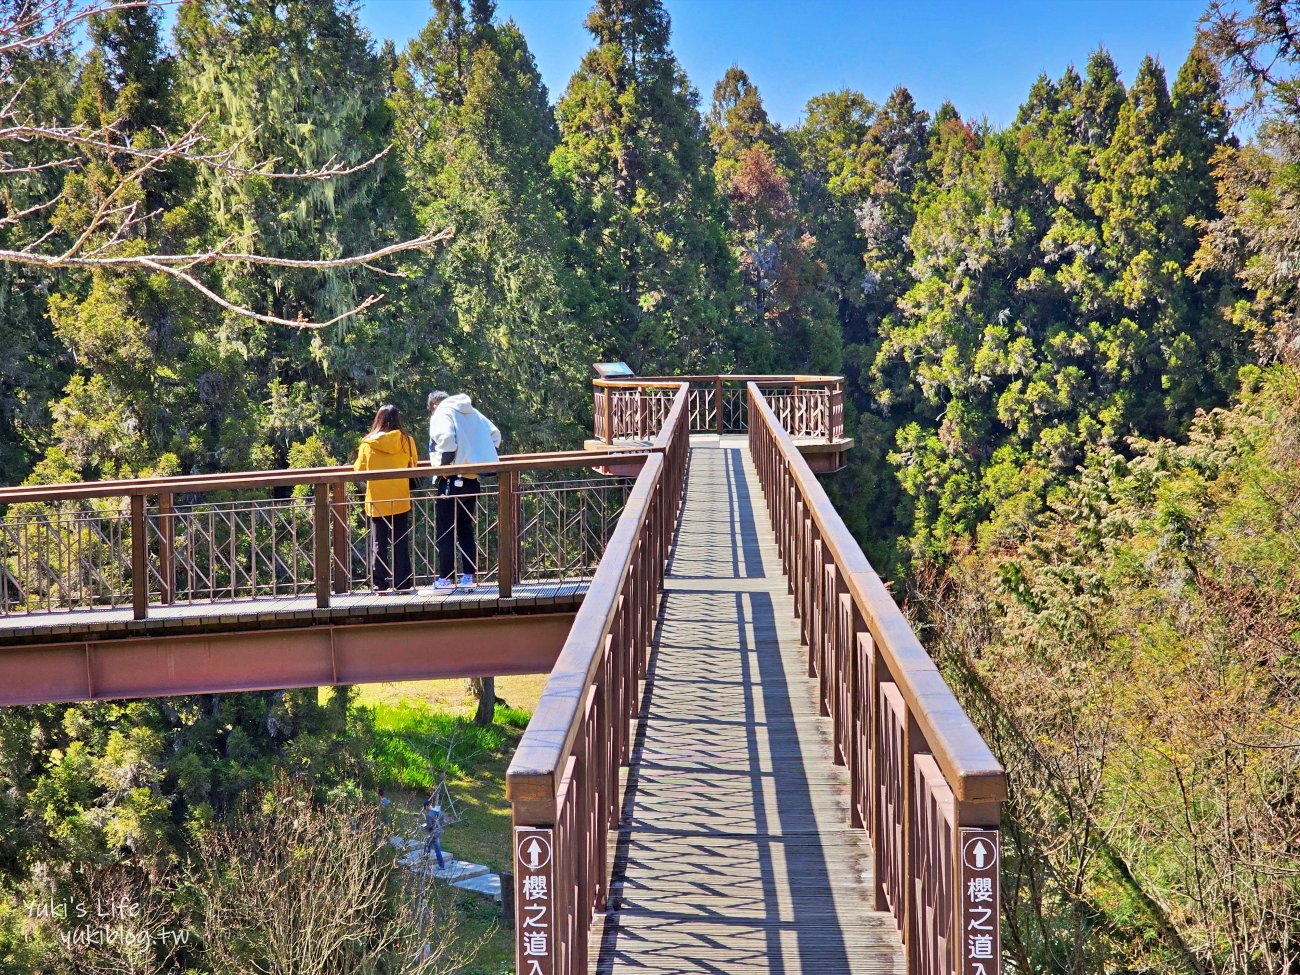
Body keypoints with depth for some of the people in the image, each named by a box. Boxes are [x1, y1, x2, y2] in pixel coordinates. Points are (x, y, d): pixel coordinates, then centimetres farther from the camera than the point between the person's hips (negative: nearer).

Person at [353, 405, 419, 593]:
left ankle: (380, 583, 4)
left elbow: (359, 469, 3)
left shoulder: (367, 444, -5)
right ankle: (402, 583, 5)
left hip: (376, 500, 0)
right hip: (400, 499, 0)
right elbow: (414, 465, 9)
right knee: (401, 542, 6)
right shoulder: (406, 441, -4)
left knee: (379, 543, 7)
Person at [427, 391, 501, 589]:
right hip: (473, 480, 7)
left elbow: (446, 439, -24)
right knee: (466, 530, 14)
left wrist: (442, 465, -12)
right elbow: (495, 435, 14)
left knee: (444, 532, -1)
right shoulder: (472, 413, 15)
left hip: (453, 480, -7)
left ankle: (445, 578, -3)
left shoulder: (441, 414, -6)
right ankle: (469, 576, 11)